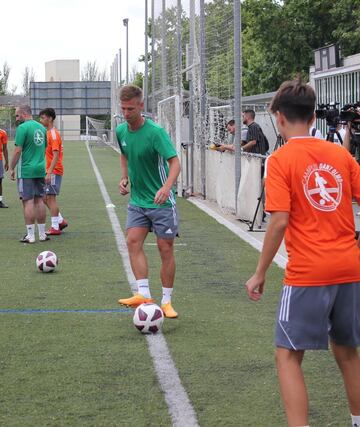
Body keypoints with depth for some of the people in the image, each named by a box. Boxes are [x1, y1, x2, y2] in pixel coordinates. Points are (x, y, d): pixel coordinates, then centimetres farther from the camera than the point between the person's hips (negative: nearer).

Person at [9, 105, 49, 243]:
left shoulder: (23, 128, -12)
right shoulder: (41, 127, 11)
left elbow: (18, 150, -15)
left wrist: (11, 168, -8)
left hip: (26, 171, -7)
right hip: (40, 170, 7)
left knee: (28, 201, -3)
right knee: (39, 200, 11)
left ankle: (30, 235, -3)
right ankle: (42, 234, 14)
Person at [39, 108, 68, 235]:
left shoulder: (53, 134, -15)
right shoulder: (48, 133, 15)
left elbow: (56, 156, -22)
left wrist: (49, 173, -26)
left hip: (54, 171, -9)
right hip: (49, 171, 9)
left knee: (50, 197, -6)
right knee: (45, 197, 12)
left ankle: (55, 227, -1)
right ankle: (60, 220, 19)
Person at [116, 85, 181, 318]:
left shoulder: (155, 132, -19)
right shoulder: (121, 131, 2)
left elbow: (174, 162, -26)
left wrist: (166, 187, -43)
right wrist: (124, 178, 8)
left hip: (161, 201, -6)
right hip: (137, 200, 6)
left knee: (166, 249, -1)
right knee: (133, 241, -11)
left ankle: (166, 301, 8)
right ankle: (144, 293, -13)